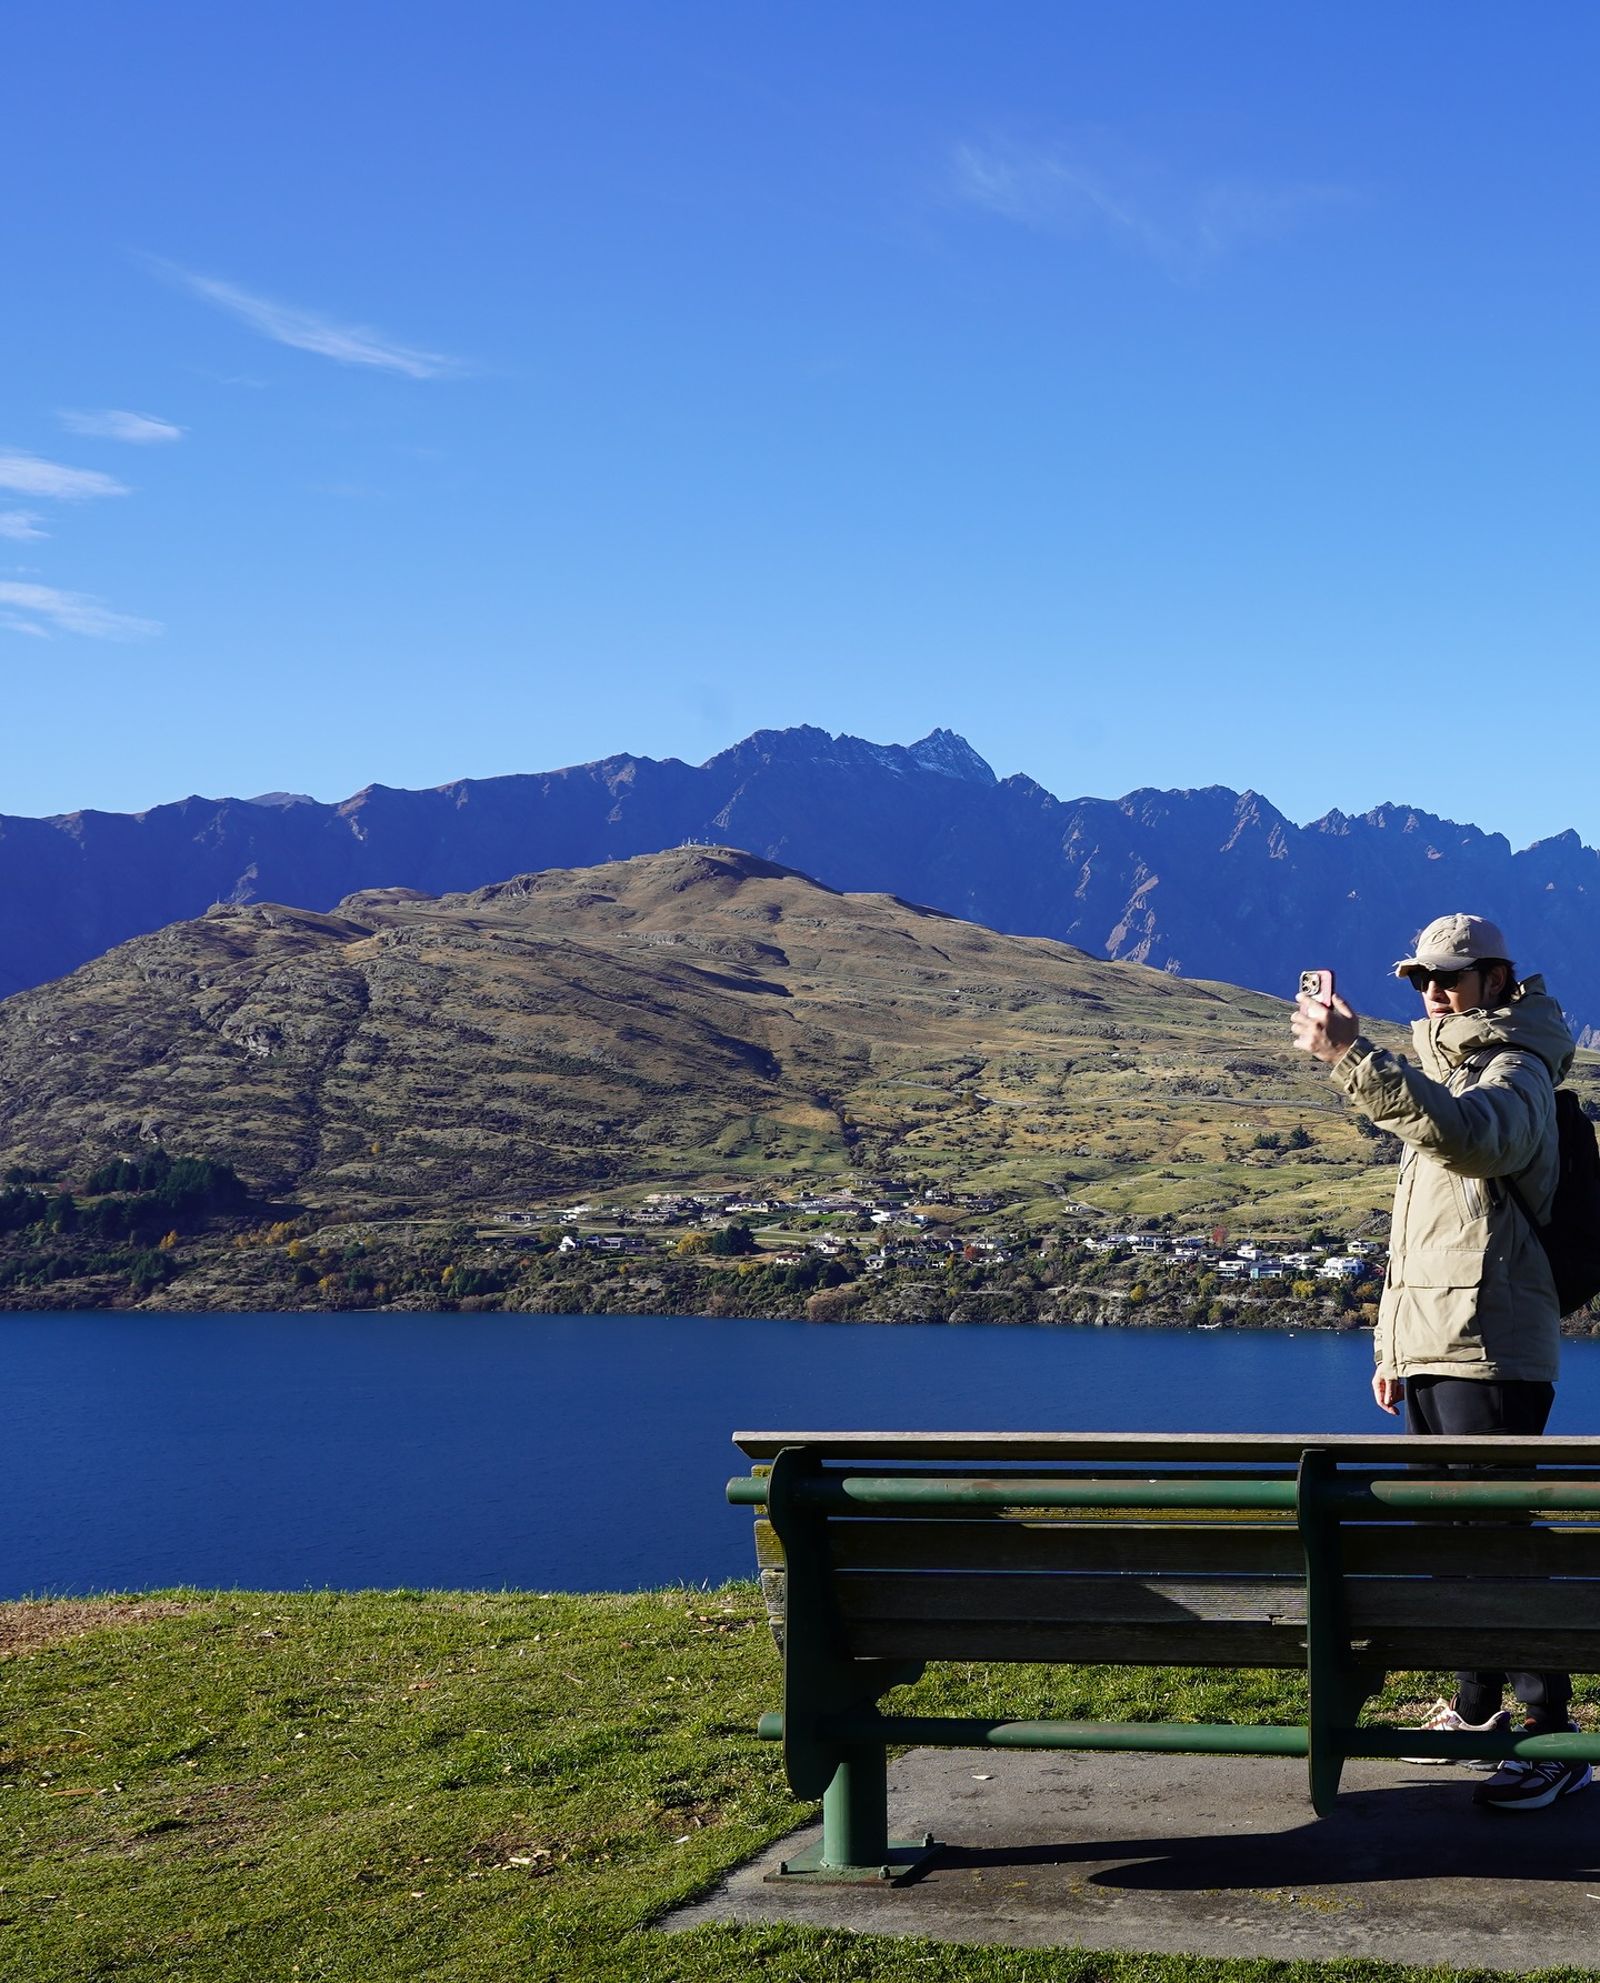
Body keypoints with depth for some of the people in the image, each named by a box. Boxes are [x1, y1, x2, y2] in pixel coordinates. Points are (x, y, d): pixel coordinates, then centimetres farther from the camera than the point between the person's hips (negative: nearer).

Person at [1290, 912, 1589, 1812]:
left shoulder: (1516, 1073, -9)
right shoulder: (1445, 1074, 22)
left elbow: (1467, 1134, -35)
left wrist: (1353, 1055, -43)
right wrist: (1393, 1344, 22)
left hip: (1491, 1354, -9)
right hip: (1429, 1352, 9)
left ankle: (1553, 1735, -7)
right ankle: (1477, 1705, 26)